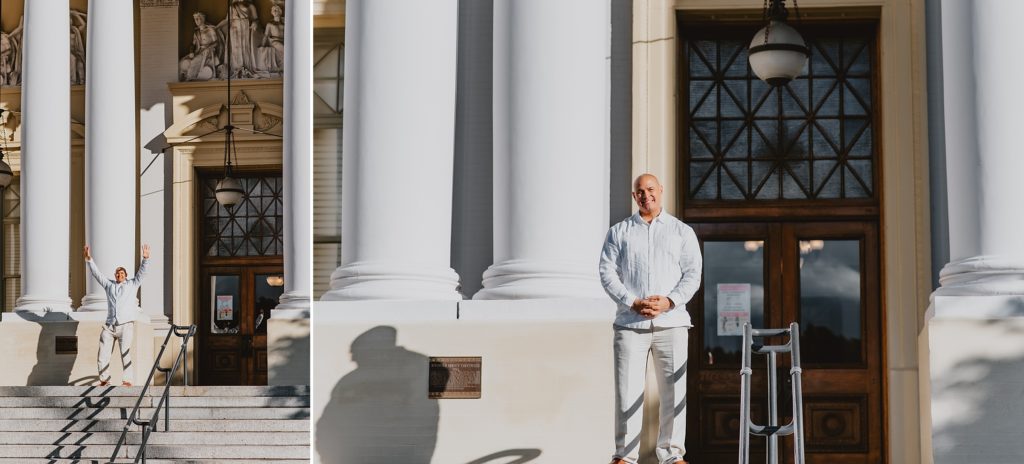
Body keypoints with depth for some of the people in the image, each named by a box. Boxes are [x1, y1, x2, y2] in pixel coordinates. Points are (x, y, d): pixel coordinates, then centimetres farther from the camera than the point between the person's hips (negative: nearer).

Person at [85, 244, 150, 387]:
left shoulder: (132, 284, 15)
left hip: (126, 325, -3)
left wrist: (145, 259, -10)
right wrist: (89, 259, 7)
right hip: (109, 326, 3)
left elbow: (141, 273, 4)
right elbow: (96, 273, 17)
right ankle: (104, 380, 9)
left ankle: (127, 380, -14)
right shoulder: (109, 284, 21)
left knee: (125, 354, -13)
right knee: (103, 356, -1)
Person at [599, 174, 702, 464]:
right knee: (628, 390, -2)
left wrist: (669, 302, -12)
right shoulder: (618, 232, 11)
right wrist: (633, 303, -11)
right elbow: (607, 273, 3)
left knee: (673, 389, 0)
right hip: (630, 323, 0)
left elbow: (693, 273, 5)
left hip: (671, 321, 0)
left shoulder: (682, 231, 12)